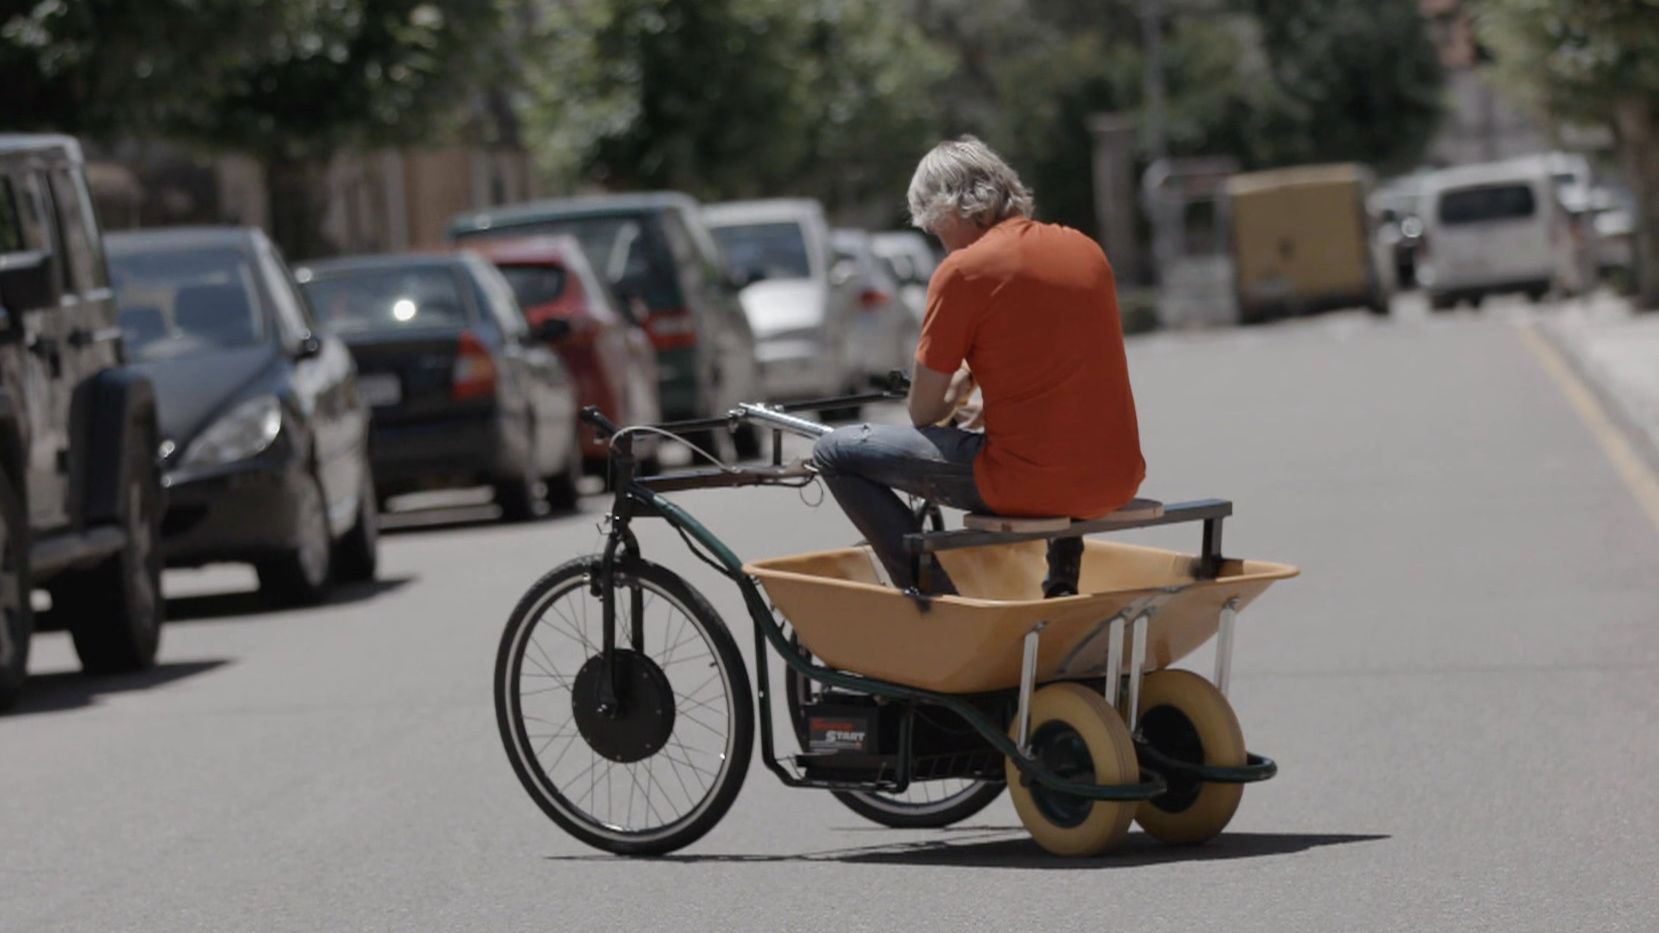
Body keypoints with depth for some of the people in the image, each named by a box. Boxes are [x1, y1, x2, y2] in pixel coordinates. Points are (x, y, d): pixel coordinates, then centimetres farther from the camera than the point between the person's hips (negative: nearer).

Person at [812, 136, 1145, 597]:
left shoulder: (963, 270, -8)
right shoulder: (1085, 248, 12)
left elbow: (924, 412, -1)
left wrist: (957, 390, 20)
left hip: (1029, 483, -7)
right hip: (1117, 484, 7)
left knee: (835, 451, 5)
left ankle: (936, 596, -1)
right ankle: (1062, 575, 29)